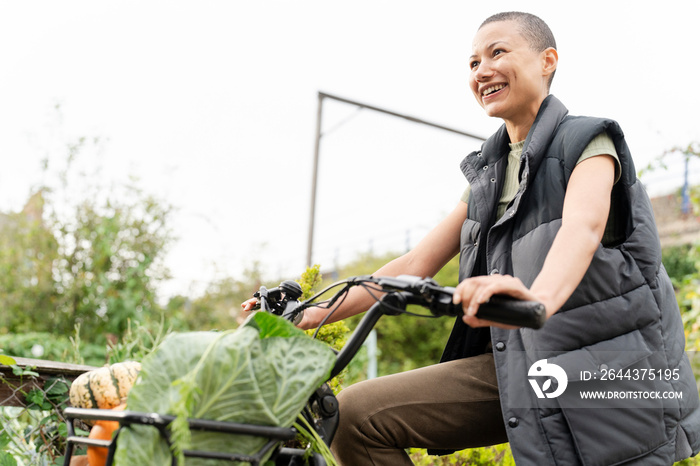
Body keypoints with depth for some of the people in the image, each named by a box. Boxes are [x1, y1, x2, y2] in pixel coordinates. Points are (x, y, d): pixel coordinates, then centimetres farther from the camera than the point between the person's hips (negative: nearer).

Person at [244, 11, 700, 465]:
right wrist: (310, 314, 4)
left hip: (608, 367, -5)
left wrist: (538, 299, -48)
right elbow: (416, 265, 12)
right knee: (356, 415, -8)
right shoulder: (487, 175, 16)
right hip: (516, 368, 5)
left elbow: (583, 226, -25)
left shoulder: (589, 140, -3)